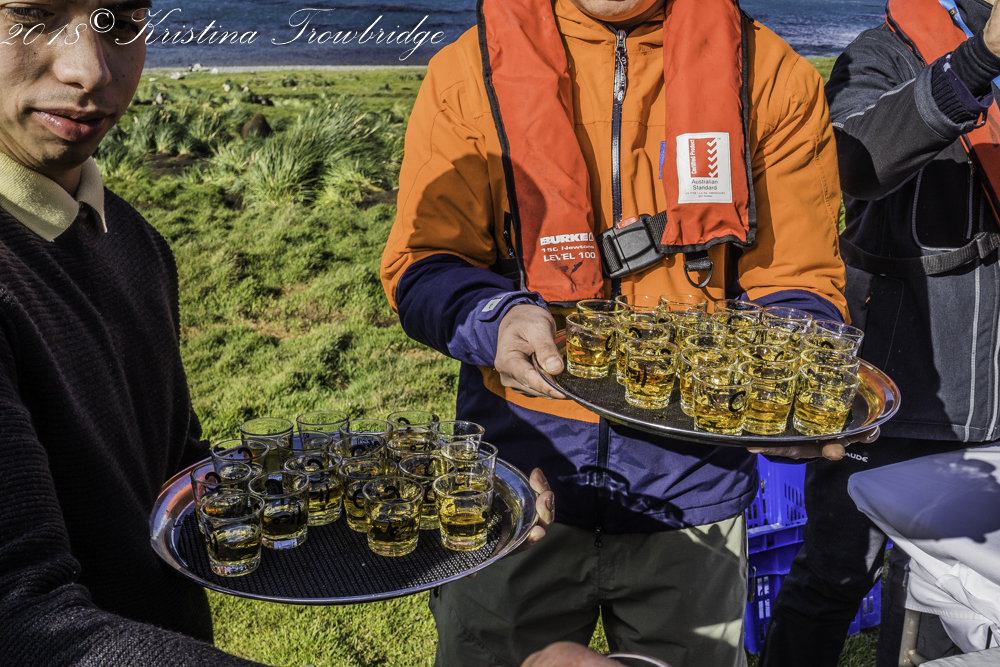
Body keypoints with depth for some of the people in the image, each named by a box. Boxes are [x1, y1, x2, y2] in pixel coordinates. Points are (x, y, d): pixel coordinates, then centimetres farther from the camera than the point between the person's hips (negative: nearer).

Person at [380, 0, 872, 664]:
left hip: (692, 481, 1)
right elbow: (419, 265, -5)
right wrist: (499, 317, -27)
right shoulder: (468, 72, -3)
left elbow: (796, 280, 0)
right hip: (519, 465, 0)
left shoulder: (772, 75, -3)